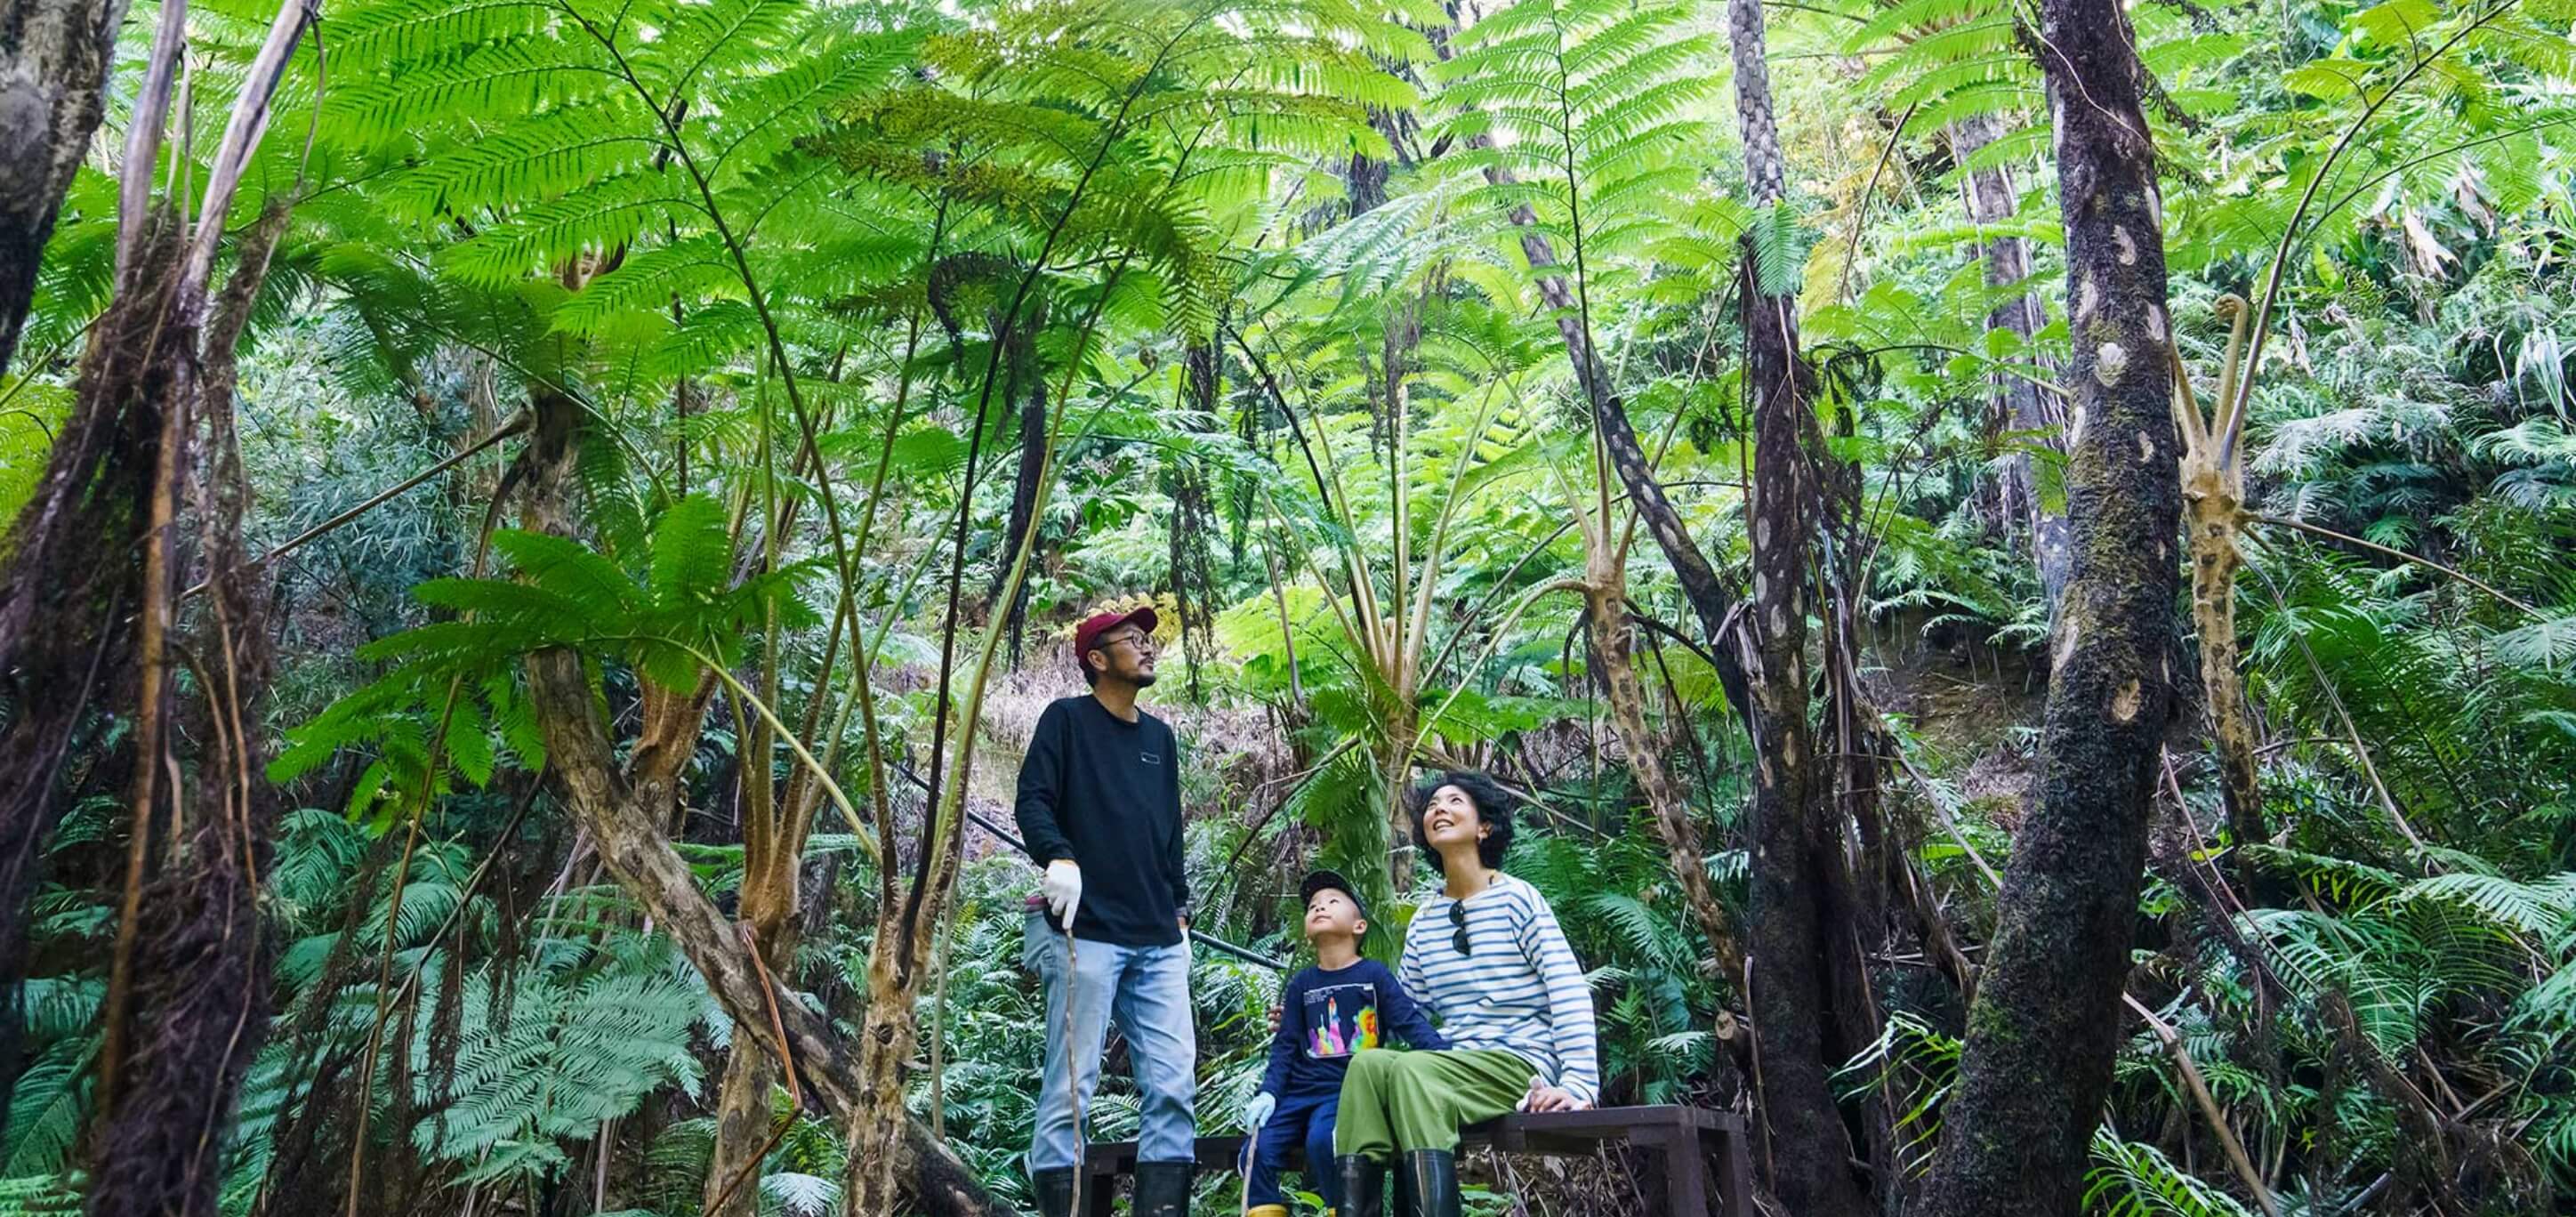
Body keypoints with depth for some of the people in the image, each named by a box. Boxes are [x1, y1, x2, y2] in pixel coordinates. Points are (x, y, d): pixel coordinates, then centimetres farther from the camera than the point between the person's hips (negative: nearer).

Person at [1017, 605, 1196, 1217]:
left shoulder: (1160, 737, 22)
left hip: (1158, 942, 6)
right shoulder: (1067, 718, 5)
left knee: (1174, 1086, -2)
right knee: (1070, 1085, -6)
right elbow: (1032, 800, -6)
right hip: (1087, 931, -6)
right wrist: (1059, 857, -24)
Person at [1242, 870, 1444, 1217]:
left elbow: (1411, 1022, -3)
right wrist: (1268, 1093, -2)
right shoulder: (1301, 984, 14)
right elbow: (1286, 1045, 12)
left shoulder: (1374, 974, 3)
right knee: (1258, 1150, -16)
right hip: (1302, 1090, 4)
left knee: (1322, 1140, -31)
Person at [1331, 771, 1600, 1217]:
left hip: (1523, 1064, -5)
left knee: (1409, 1070, -32)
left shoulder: (1518, 899, -1)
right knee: (1367, 1064, -25)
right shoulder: (1423, 921, 15)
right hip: (1455, 1068, 5)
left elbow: (1570, 994, -9)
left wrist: (1579, 1085, -22)